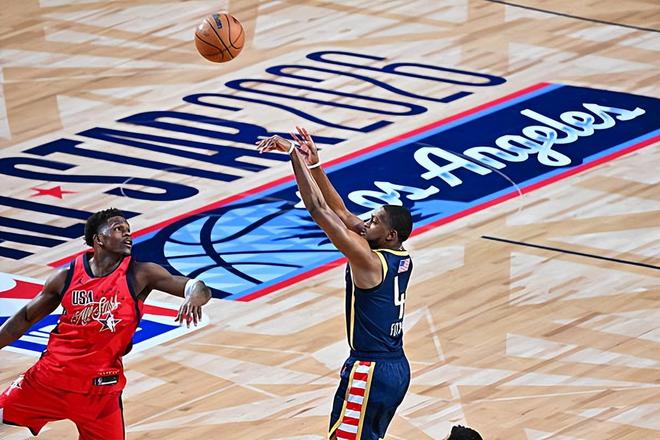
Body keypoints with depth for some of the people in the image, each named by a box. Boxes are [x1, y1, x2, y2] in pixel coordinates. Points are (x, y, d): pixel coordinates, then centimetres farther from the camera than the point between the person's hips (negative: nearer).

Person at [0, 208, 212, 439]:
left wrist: (195, 295, -36)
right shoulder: (66, 277, -1)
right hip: (49, 376, 2)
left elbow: (198, 288, -13)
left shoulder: (139, 275, -7)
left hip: (100, 387, -1)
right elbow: (24, 319, 12)